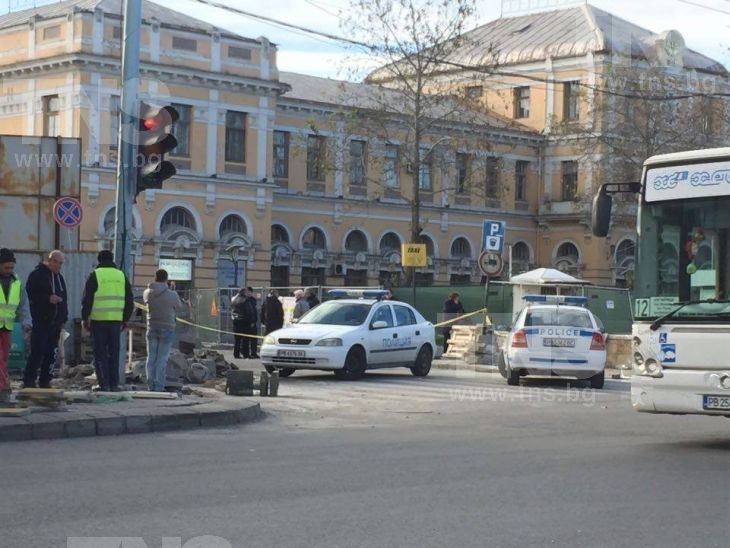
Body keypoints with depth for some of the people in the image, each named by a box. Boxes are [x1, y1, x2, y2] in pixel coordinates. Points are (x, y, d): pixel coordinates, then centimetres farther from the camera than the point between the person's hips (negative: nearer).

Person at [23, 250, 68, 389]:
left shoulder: (59, 277, 19)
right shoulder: (37, 274, -4)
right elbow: (31, 294, -11)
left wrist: (63, 319, 17)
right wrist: (48, 298, -22)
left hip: (55, 322, 7)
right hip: (41, 321, -7)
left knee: (51, 353, 6)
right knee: (37, 351, -11)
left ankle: (45, 381, 12)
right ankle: (29, 381, -8)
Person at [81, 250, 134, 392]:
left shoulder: (95, 275, -2)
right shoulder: (121, 276, 10)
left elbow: (87, 299, -5)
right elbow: (130, 301, 13)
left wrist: (84, 318, 3)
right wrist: (125, 320, 20)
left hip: (98, 320, -3)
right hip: (116, 320, 3)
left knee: (100, 353, 1)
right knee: (114, 353, 10)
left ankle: (104, 384, -3)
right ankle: (114, 384, 8)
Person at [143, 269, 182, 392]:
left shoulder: (147, 293, -4)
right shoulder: (172, 295, -14)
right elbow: (179, 306, 3)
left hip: (152, 329, 3)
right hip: (167, 330, -3)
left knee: (151, 358, 11)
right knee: (162, 359, 1)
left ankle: (151, 385, 11)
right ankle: (159, 387, 0)